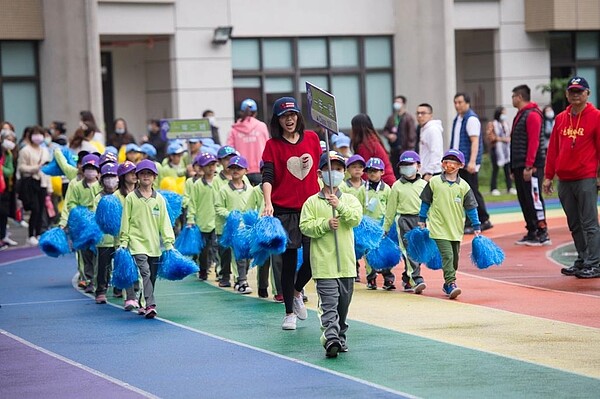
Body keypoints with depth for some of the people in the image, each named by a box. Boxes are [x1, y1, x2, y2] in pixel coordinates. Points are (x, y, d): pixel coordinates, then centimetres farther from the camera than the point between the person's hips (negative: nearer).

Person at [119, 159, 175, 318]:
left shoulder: (159, 199, 9)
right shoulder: (131, 198, 2)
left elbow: (164, 222, 9)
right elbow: (125, 221, 4)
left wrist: (169, 242, 2)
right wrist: (123, 242, -2)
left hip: (154, 245, 4)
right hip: (137, 242, -4)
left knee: (152, 277, 7)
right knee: (145, 272, -19)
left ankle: (146, 305, 19)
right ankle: (150, 305, -26)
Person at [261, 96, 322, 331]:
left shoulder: (311, 138, 7)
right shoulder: (273, 145, -2)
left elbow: (321, 166, 19)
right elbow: (268, 177, -11)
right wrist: (268, 203, -25)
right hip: (284, 210, -2)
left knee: (313, 257, -6)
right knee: (289, 261, 2)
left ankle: (297, 291, 26)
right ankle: (289, 313, 15)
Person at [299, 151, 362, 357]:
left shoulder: (350, 200, 9)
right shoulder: (312, 202, 2)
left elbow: (356, 218, -9)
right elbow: (305, 226, -6)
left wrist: (340, 206, -25)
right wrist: (325, 224, -19)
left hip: (346, 262, 3)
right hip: (323, 264, -3)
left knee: (343, 305, 13)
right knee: (328, 304, -12)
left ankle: (340, 338, 25)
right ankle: (330, 338, -21)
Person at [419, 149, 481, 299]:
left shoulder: (464, 186, 1)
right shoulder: (434, 182, -1)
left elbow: (471, 207, 6)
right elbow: (425, 202, 9)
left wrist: (476, 227, 6)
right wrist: (422, 220, 12)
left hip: (456, 229, 3)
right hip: (439, 227, -3)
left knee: (454, 257, 10)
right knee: (447, 255, -15)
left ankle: (447, 284, 24)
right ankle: (451, 284, -19)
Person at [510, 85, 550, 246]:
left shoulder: (532, 115, -11)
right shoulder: (520, 115, 19)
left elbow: (534, 142, -18)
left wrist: (529, 166, -22)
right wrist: (514, 167, 18)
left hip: (531, 167, -10)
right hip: (519, 167, 10)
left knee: (534, 199, -8)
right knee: (524, 201, 10)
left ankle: (543, 234, -5)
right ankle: (531, 233, 16)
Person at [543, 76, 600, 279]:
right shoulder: (561, 118, 13)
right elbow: (553, 148, 15)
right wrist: (548, 176, 12)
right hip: (564, 180, 6)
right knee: (574, 224, 11)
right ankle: (582, 260, 18)